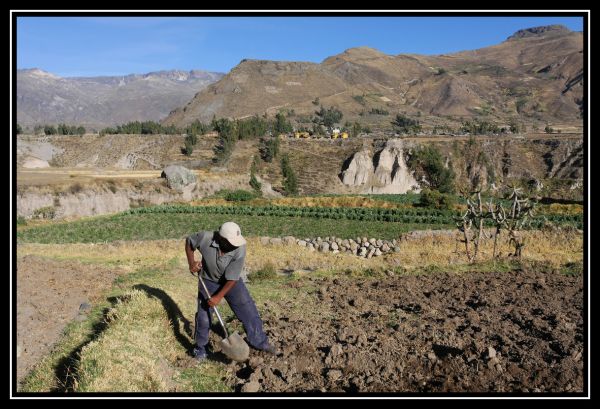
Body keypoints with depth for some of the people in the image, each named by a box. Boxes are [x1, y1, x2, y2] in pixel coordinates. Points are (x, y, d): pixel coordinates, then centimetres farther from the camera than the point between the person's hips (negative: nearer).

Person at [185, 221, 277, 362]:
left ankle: (259, 342, 20)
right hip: (209, 281, 0)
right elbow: (189, 242, -7)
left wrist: (219, 297, -24)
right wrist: (191, 263, -18)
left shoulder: (239, 249, -31)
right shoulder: (205, 238, -31)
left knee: (249, 310, 1)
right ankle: (200, 348, 25)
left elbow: (232, 278, -24)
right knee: (203, 316, 2)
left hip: (231, 281, 0)